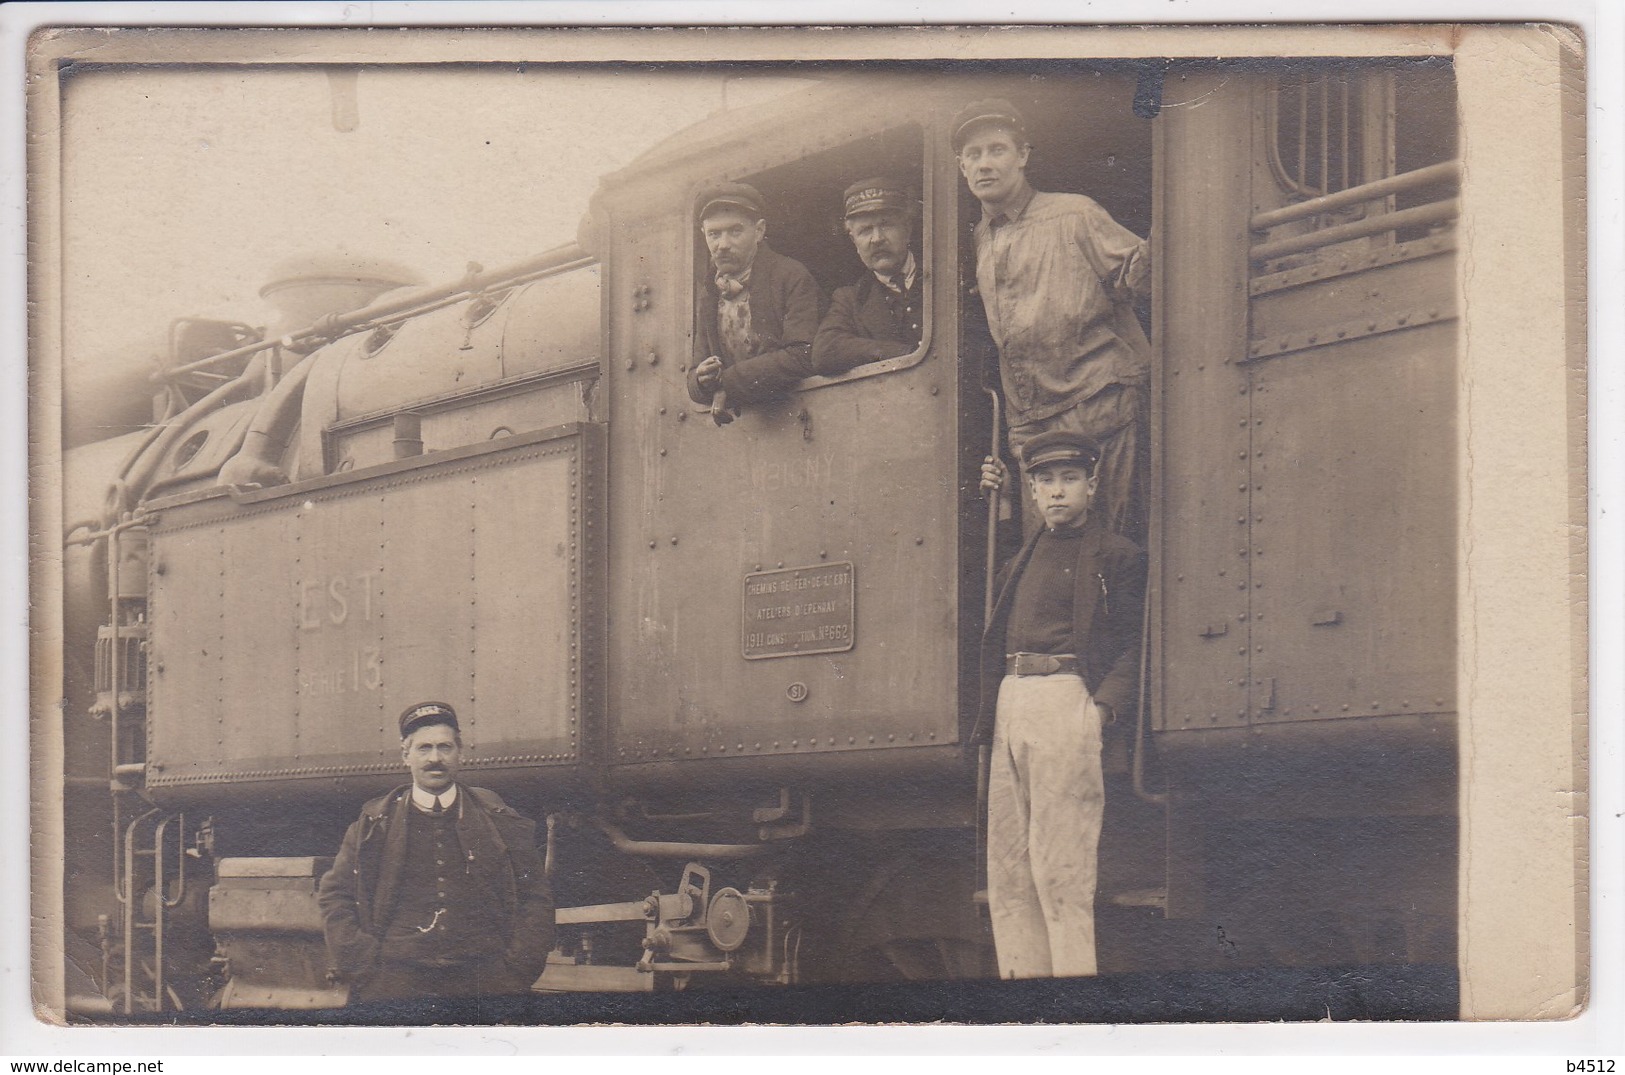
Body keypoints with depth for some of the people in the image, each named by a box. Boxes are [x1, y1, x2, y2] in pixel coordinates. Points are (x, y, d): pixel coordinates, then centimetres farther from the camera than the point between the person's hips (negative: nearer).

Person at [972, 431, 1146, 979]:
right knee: (1007, 865, 6)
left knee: (1059, 863, -12)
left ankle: (1073, 977, -12)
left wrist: (1104, 706, -21)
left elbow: (1134, 643, -4)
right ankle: (1020, 974, 10)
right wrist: (987, 495, 26)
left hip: (1067, 701, -7)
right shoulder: (1021, 559, 21)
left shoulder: (1117, 556, 3)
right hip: (1008, 702, 7)